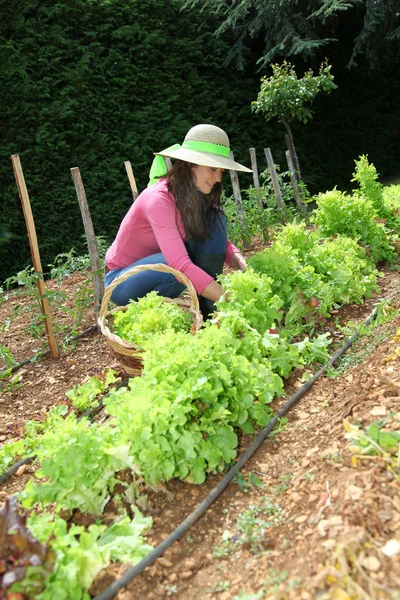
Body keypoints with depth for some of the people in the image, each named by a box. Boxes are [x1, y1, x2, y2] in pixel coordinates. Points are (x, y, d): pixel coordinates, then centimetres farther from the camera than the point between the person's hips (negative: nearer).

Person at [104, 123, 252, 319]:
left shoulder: (201, 196, -8)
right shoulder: (158, 199, -30)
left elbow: (222, 243, -5)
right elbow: (180, 265, -40)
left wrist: (243, 266, -27)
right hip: (122, 280, -6)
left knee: (214, 220, -14)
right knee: (179, 268, -38)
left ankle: (208, 307, -10)